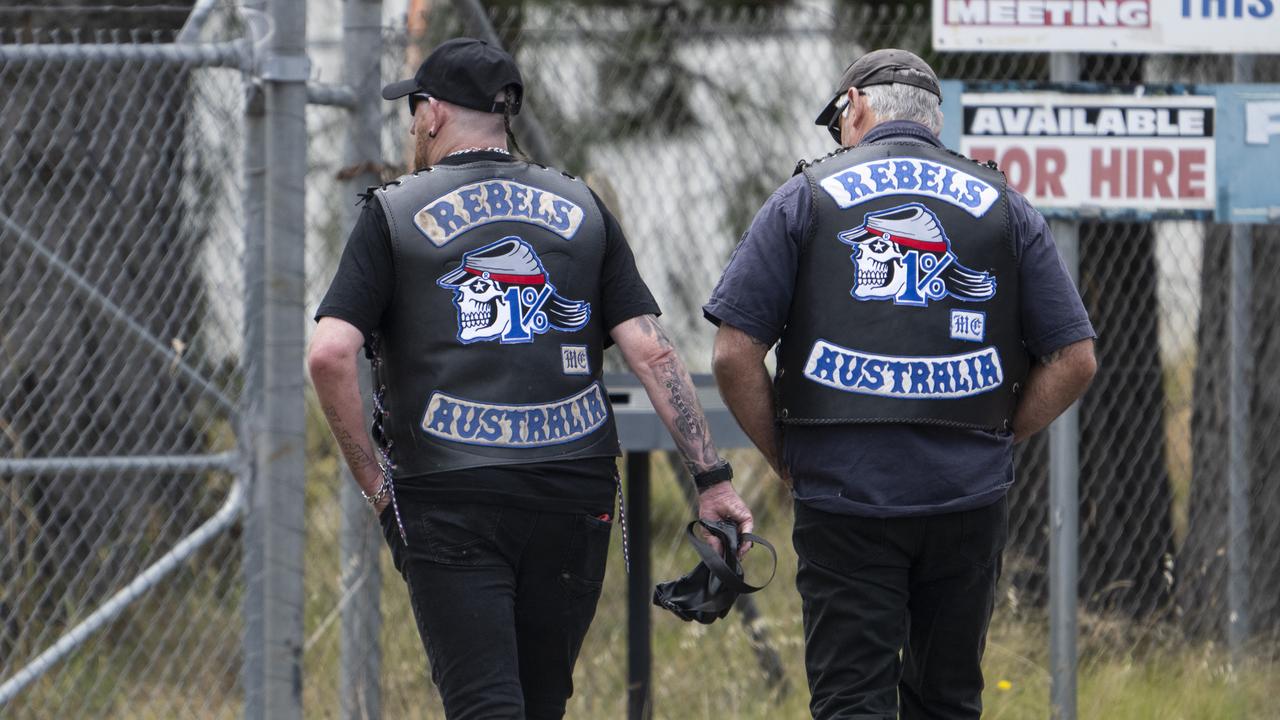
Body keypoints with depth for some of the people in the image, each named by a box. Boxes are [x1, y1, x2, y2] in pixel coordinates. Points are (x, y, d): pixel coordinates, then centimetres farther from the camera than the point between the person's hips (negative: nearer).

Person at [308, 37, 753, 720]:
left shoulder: (394, 215, 2)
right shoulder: (582, 210, 11)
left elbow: (330, 356, -9)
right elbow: (652, 352, 2)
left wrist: (373, 481, 0)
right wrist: (711, 478, 0)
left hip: (448, 502, -3)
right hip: (574, 493, 3)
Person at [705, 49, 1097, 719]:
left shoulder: (806, 197, 3)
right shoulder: (1003, 206, 9)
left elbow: (734, 354, -3)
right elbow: (1073, 360, 5)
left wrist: (787, 461, 7)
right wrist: (989, 439, 13)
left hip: (844, 495, -2)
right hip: (968, 499, 2)